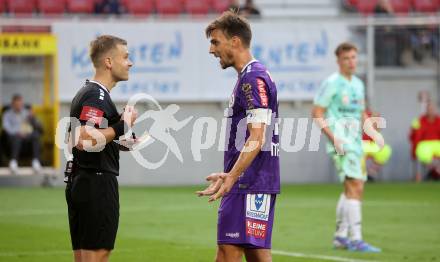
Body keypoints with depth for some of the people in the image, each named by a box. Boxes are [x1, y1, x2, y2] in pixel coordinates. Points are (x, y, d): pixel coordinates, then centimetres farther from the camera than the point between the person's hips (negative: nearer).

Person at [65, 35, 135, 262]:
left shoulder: (87, 92, 18)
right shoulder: (97, 96, -14)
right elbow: (84, 140, -27)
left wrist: (120, 141, 18)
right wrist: (121, 126, -18)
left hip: (79, 182, 10)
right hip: (97, 183, -10)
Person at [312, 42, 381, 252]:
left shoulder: (358, 84, 17)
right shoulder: (332, 83, -6)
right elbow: (317, 113, -9)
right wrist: (333, 137, -18)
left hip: (355, 142, 9)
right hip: (341, 142, -9)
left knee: (352, 190, 14)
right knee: (355, 186, -17)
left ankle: (340, 236, 24)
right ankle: (356, 240, -19)